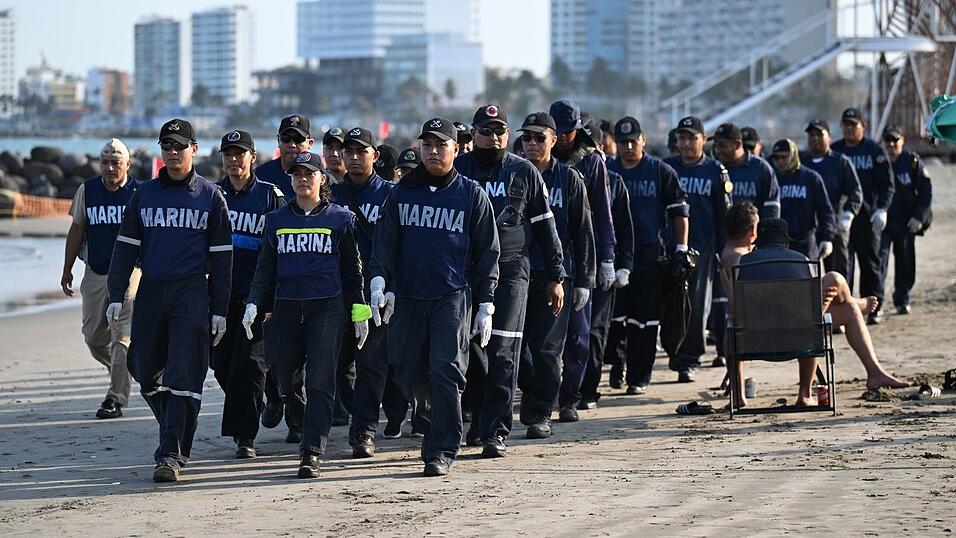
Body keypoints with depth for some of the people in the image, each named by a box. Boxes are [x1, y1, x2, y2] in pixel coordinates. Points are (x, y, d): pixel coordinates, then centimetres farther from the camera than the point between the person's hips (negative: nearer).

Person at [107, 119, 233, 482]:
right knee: (146, 371, 5)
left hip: (192, 292, -3)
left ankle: (172, 455, -11)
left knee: (183, 375, -10)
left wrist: (219, 309, 0)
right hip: (150, 292, 3)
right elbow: (126, 247, 12)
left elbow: (221, 256, 5)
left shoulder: (210, 196, 5)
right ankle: (177, 434, 25)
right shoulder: (145, 194, 12)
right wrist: (116, 296, 2)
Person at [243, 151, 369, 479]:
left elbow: (352, 269, 9)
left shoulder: (340, 218, 7)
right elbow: (265, 269, 13)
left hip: (328, 307, -3)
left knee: (320, 382, -10)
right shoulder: (276, 220, 14)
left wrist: (360, 313, 5)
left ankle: (311, 454, -14)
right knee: (285, 379, 3)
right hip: (286, 307, 3)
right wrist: (254, 304, 0)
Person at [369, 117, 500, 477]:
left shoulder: (472, 195, 4)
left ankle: (441, 451, -9)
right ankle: (435, 423, 29)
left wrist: (486, 305, 1)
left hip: (453, 297, -3)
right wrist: (379, 281, -6)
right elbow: (385, 241, 10)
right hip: (408, 296, 3)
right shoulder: (403, 192, 11)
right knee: (410, 372, 5)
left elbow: (487, 253, 5)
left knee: (446, 370, -12)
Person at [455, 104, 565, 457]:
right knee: (472, 351, 7)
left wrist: (556, 277, 7)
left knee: (502, 354, -9)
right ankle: (481, 419, 26)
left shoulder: (524, 173, 6)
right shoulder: (456, 171, 7)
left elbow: (545, 226, 9)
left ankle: (495, 432, -10)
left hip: (510, 273, -2)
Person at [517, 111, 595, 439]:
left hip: (555, 274, -2)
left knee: (547, 348, -3)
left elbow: (583, 233, 6)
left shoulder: (569, 179, 5)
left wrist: (583, 280, 1)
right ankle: (530, 390, 27)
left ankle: (541, 414, 5)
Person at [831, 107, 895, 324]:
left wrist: (882, 209, -12)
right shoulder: (833, 151, 8)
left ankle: (875, 306, 13)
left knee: (870, 262, 5)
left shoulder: (875, 150, 3)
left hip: (868, 217, -1)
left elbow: (886, 183, 1)